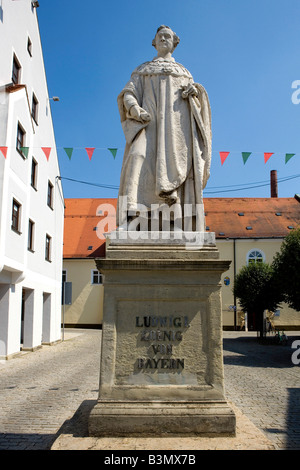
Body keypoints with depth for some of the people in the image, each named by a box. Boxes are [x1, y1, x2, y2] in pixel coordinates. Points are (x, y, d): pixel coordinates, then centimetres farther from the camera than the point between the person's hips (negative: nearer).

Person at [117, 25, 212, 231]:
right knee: (139, 157, -28)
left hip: (176, 118, 2)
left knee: (175, 160, -23)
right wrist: (135, 108, -12)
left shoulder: (184, 72, 32)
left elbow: (195, 102, 21)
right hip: (150, 119, -1)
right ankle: (131, 216, -41)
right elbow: (128, 94, 12)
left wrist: (194, 91, -4)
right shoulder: (142, 70, 28)